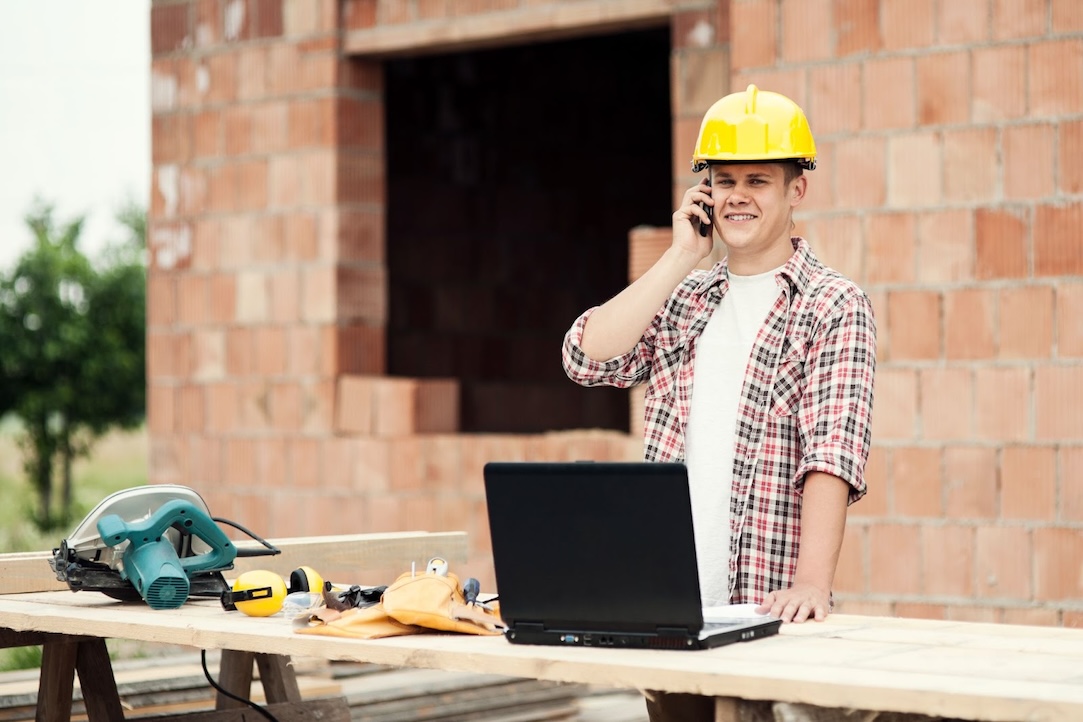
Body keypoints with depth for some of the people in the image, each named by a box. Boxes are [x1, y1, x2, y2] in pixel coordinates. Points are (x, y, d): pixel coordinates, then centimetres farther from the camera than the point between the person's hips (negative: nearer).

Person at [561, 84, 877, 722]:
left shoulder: (835, 307, -1)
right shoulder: (682, 297, 15)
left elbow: (833, 450, -14)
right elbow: (587, 359, -1)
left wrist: (812, 581, -26)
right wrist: (683, 257, -2)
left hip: (766, 607, -4)